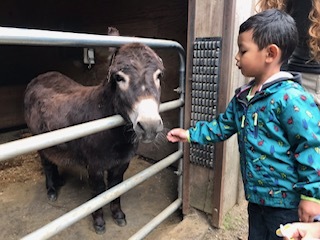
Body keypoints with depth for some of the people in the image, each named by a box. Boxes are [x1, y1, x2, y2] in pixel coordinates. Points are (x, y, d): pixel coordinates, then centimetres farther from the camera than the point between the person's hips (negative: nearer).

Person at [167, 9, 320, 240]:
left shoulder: (290, 97, -22)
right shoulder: (243, 97, 3)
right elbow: (224, 125, 14)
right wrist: (190, 134, 12)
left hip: (287, 203, -7)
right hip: (257, 197, 8)